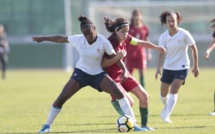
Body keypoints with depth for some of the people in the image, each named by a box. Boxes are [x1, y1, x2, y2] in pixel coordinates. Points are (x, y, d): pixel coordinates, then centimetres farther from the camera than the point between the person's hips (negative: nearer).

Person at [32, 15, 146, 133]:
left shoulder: (103, 41, -17)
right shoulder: (78, 39, -12)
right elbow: (60, 39, 3)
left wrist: (124, 70, -25)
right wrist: (43, 38, 12)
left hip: (98, 74, -1)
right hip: (81, 72, 1)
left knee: (118, 92, -21)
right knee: (61, 98, -12)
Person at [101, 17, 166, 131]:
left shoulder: (126, 38, -3)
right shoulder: (110, 43, -25)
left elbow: (141, 43, 14)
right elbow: (103, 64, -25)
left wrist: (156, 48, 19)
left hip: (122, 73, 8)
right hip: (111, 77, -8)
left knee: (143, 96, 4)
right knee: (128, 102, -25)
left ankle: (144, 125, 15)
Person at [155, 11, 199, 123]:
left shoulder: (184, 34, -14)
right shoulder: (163, 37, -7)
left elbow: (194, 48, -4)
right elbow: (161, 54, -10)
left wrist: (195, 66, -2)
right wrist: (158, 68, -25)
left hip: (181, 67, -3)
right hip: (168, 67, 3)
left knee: (173, 90, -19)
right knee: (163, 93, 10)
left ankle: (166, 116, -13)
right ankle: (167, 107, 43)